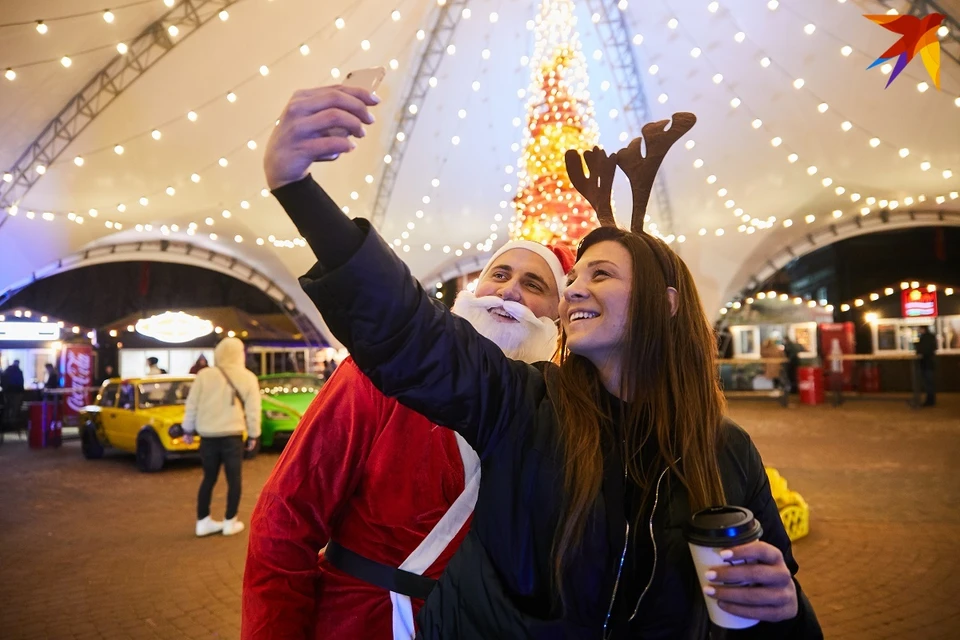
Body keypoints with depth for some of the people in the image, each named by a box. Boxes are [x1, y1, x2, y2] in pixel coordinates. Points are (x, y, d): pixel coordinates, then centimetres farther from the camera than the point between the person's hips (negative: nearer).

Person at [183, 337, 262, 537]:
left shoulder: (204, 375, -1)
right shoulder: (248, 377, -2)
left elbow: (191, 405, 3)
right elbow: (253, 410, -2)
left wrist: (188, 430, 14)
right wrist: (253, 435, 7)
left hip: (208, 435, 2)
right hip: (232, 436, -2)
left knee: (209, 478, 14)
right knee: (234, 479, 8)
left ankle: (203, 522, 19)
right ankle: (230, 522, 12)